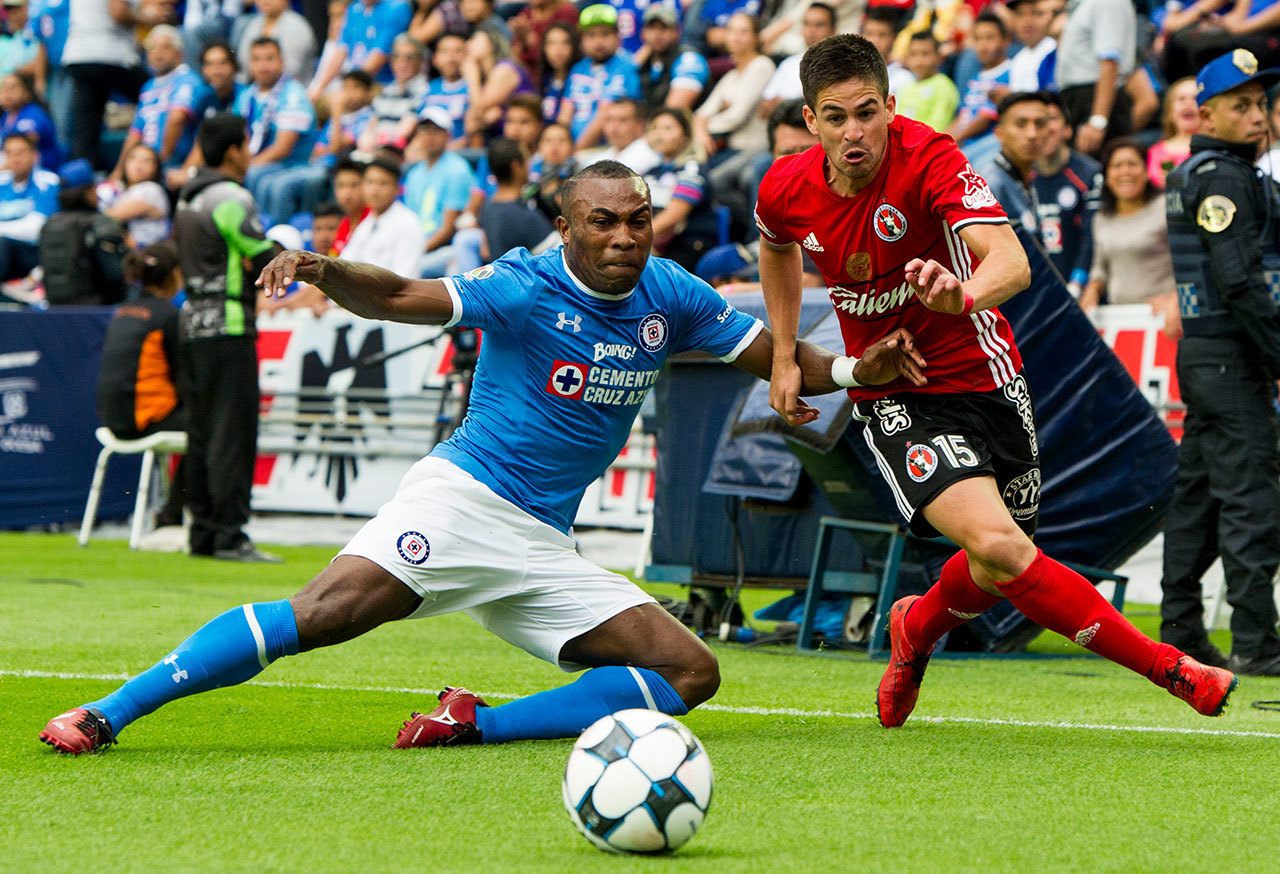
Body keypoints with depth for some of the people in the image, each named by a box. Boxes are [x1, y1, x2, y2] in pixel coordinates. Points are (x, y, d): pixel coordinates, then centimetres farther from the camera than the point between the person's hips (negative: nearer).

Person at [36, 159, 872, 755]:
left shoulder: (669, 296, 7)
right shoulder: (528, 288, -8)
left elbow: (776, 356, 14)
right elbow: (403, 298, -18)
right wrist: (324, 270, -37)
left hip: (543, 548, 6)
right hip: (464, 495, -6)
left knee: (692, 673, -6)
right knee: (316, 616, -26)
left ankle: (479, 725, -12)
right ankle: (109, 713, -21)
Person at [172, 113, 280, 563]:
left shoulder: (188, 197, 16)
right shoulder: (231, 198, -13)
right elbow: (267, 260, -17)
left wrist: (248, 264, 3)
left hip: (194, 320, 9)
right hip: (228, 325, -9)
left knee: (202, 431, 11)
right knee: (232, 432, -9)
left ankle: (203, 530, 13)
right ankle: (229, 534, -11)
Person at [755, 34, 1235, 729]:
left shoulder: (930, 158, -22)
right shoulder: (786, 190, -9)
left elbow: (1012, 262, -36)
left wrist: (963, 295, -57)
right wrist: (785, 358, 13)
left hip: (980, 374, 0)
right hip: (890, 394, 1)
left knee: (997, 573, 8)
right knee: (995, 542, -22)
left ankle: (917, 628, 45)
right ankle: (1172, 671, -16)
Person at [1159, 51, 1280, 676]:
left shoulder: (1189, 174, 17)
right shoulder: (1222, 177, -14)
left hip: (1201, 350, 10)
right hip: (1229, 358, -10)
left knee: (1198, 490, 13)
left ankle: (1181, 635, 17)